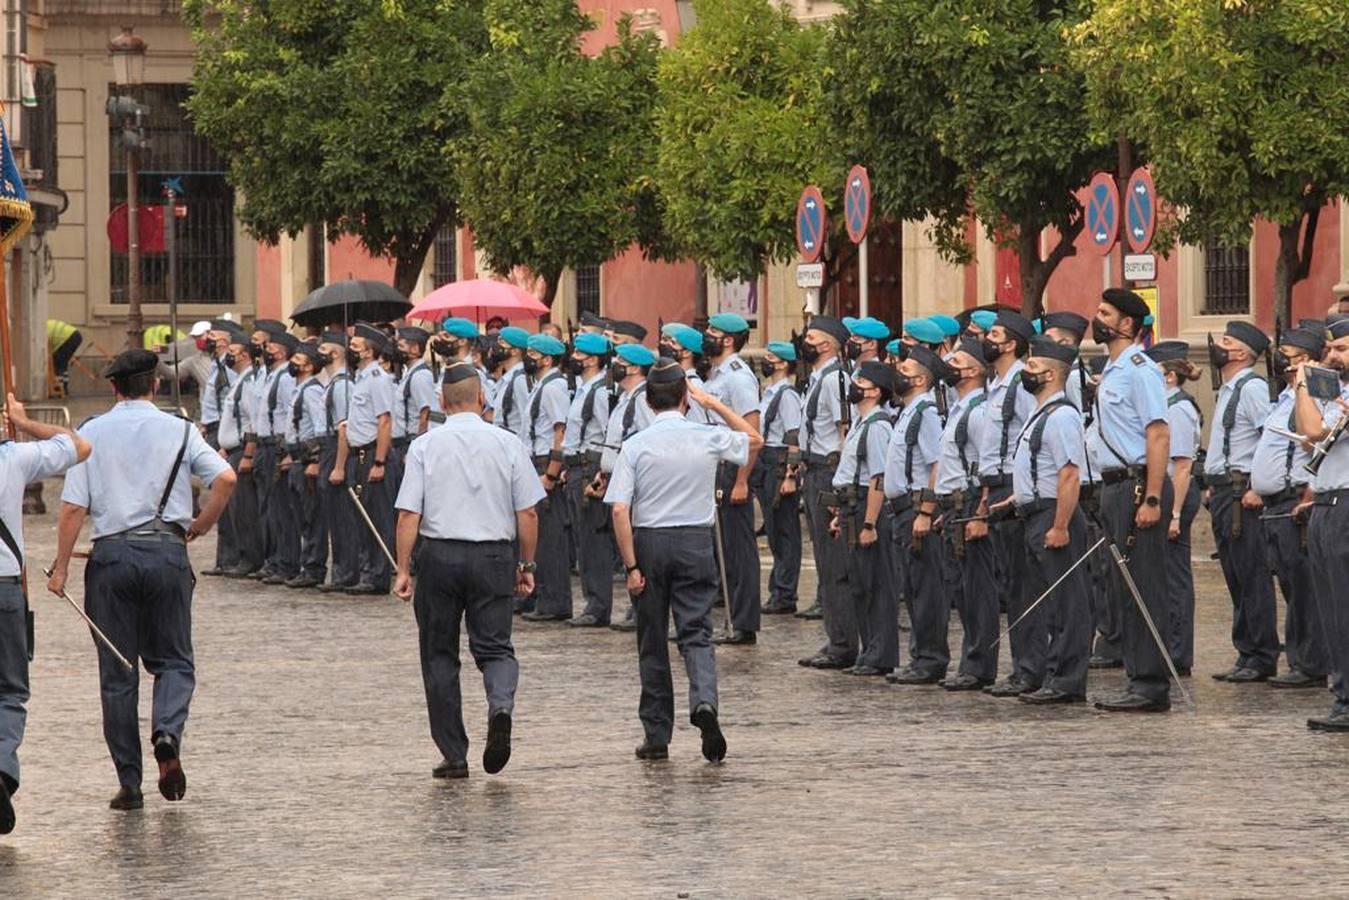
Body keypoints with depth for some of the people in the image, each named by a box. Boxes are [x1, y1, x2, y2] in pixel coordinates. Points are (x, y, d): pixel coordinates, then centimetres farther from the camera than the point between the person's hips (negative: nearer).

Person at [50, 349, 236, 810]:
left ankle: (129, 782, 5)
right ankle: (167, 730, -18)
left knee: (117, 672, 6)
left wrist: (61, 566, 3)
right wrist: (200, 526, 6)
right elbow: (225, 478, -10)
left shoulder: (92, 433, 3)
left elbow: (73, 507, -2)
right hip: (166, 549, 0)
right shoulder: (179, 431, 3)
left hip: (111, 553, 0)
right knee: (173, 659, 12)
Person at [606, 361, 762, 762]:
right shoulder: (708, 438, -3)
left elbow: (620, 510, -13)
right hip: (696, 540, 0)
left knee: (652, 641, 10)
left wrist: (632, 566, -9)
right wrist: (715, 404, 16)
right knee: (696, 632, 2)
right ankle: (704, 700, -27)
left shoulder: (636, 445, -7)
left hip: (649, 541, 0)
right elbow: (754, 439, 20)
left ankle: (657, 736, 14)